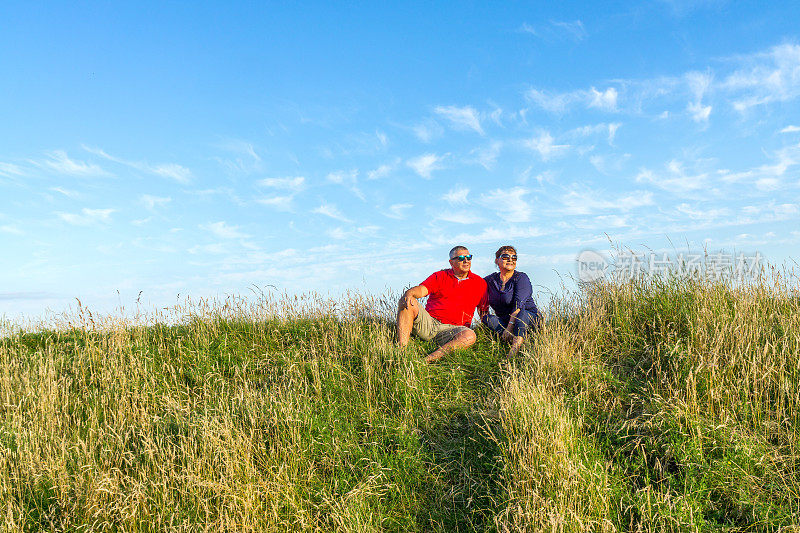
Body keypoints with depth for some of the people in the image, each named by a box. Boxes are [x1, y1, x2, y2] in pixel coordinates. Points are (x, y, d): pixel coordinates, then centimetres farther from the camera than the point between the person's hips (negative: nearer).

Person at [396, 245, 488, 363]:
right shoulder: (439, 276, 13)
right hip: (429, 322, 1)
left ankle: (429, 359, -43)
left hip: (451, 328, 0)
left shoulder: (480, 283, 15)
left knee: (470, 336, -34)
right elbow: (422, 289, -5)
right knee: (406, 301, -23)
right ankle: (402, 348, -35)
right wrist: (410, 292, -27)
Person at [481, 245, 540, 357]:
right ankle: (512, 339, -40)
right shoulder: (491, 280, 6)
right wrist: (483, 316, 2)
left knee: (521, 312, -35)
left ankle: (516, 344, -54)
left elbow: (518, 304, -20)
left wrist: (509, 327, -31)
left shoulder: (521, 277, -7)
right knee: (488, 318, -23)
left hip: (530, 319, -4)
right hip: (503, 321, 4)